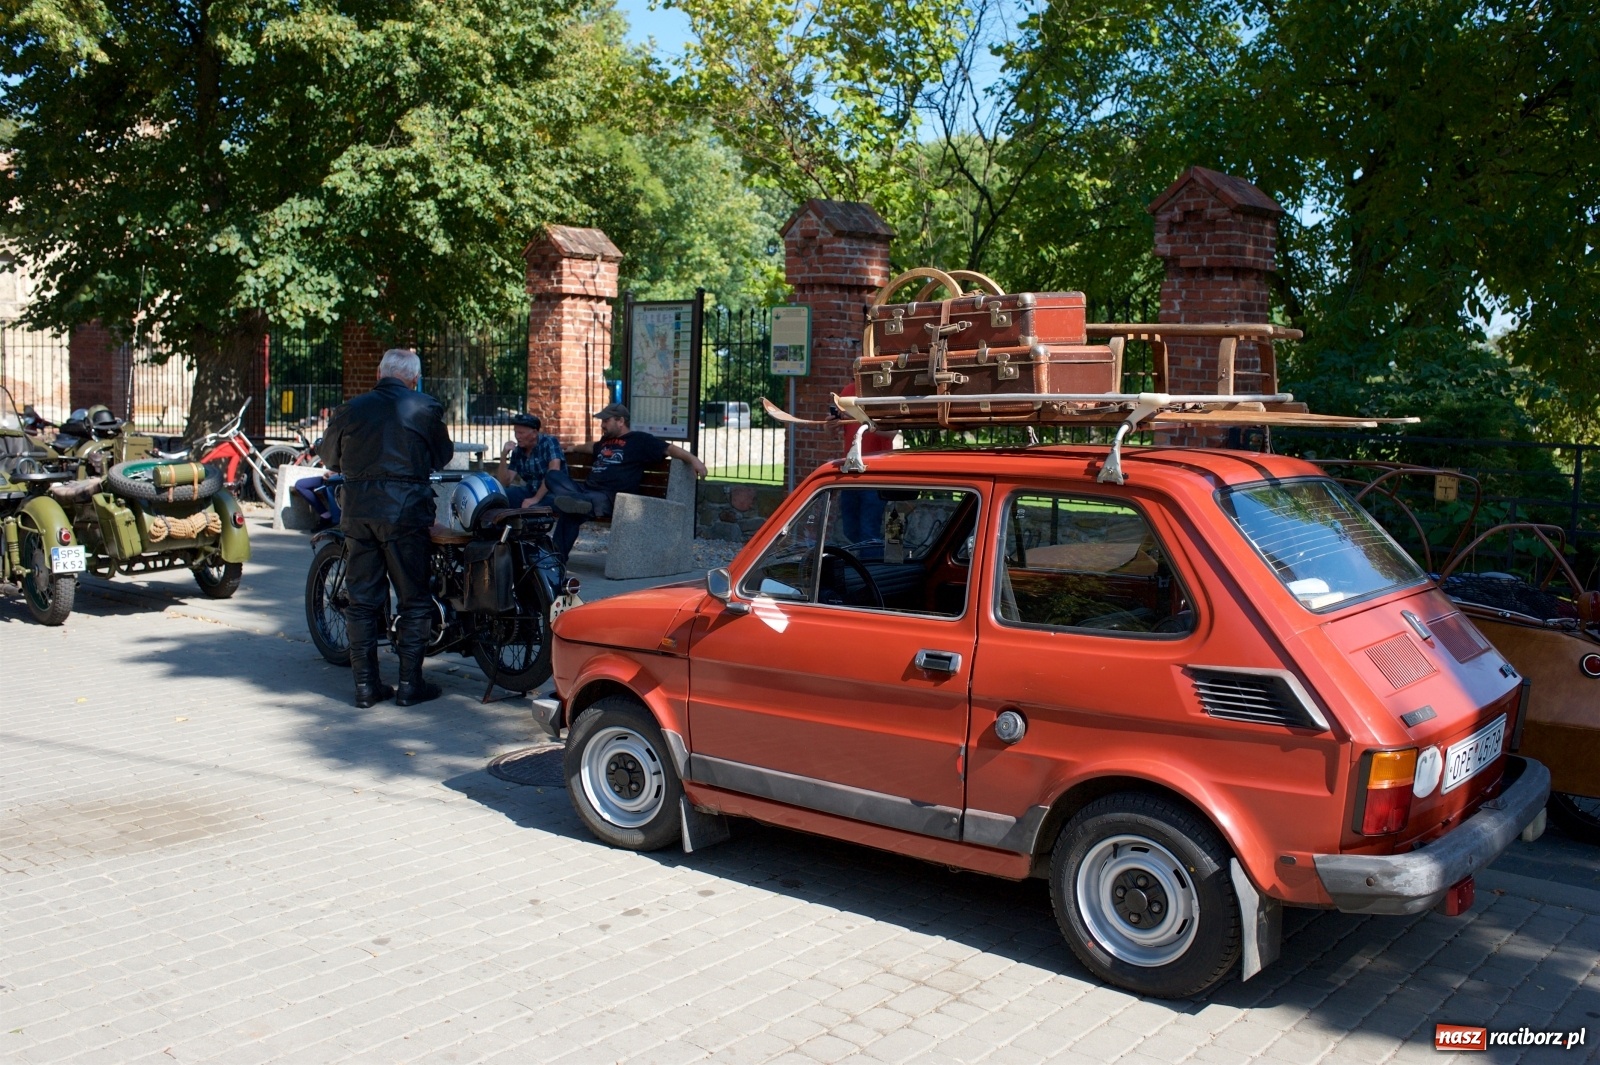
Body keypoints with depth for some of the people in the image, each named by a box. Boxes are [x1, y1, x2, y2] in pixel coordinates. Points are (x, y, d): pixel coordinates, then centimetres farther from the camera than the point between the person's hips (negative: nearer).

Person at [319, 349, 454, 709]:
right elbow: (442, 457, 10)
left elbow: (329, 457, 16)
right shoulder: (426, 409, 0)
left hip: (358, 512, 3)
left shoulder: (351, 409, 7)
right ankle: (410, 683, 6)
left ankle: (366, 685, 12)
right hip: (405, 511, -3)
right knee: (414, 599, 5)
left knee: (362, 599, 9)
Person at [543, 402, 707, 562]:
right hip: (586, 490, 8)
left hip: (609, 498, -8)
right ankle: (575, 501, -36)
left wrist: (693, 459, -21)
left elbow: (669, 449, -5)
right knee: (553, 476, -15)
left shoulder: (640, 440, 3)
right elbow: (591, 447, 53)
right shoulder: (606, 440, 28)